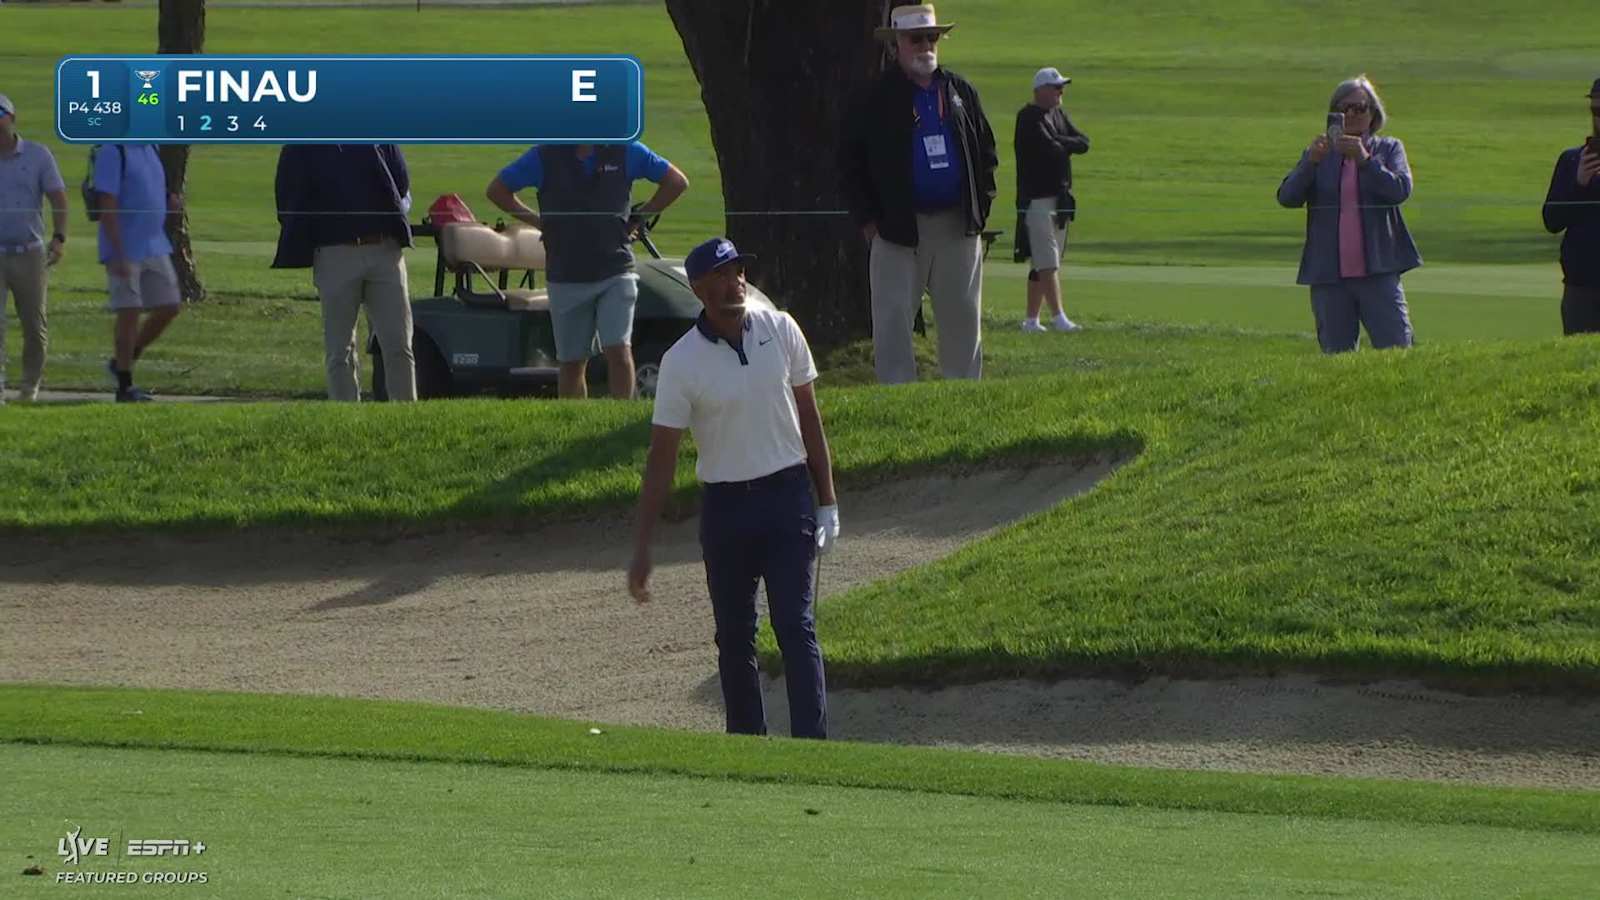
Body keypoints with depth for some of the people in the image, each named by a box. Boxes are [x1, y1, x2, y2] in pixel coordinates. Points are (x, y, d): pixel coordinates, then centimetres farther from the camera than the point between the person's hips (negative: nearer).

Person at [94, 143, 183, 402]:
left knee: (169, 307, 6)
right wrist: (118, 254, -22)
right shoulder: (112, 152, -13)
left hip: (155, 247, 8)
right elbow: (106, 205, -17)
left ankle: (122, 361, 21)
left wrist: (169, 201, 2)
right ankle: (125, 386, 4)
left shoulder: (150, 148, 12)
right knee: (129, 313, -4)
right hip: (125, 251, -8)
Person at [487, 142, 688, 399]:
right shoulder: (546, 156, 0)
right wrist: (539, 222, 3)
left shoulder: (624, 151, 0)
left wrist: (637, 220, 5)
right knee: (571, 362, 6)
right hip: (566, 278, 1)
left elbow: (677, 182, 10)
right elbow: (497, 190, 10)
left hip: (615, 272, -1)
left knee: (618, 350, -14)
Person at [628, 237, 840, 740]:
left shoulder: (780, 331, -1)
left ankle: (812, 747, -12)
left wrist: (826, 504, 7)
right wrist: (641, 547, -9)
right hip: (726, 507, 0)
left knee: (796, 627, -8)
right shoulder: (682, 362, -8)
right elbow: (661, 458, -6)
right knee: (734, 637, 8)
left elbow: (808, 418, 9)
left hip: (787, 496, 0)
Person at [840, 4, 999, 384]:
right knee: (893, 318, -3)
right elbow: (851, 163, 0)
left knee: (963, 316, 7)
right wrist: (868, 220, -5)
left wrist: (982, 203, 7)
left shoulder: (961, 92, 10)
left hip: (957, 224, 3)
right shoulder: (875, 100, -2)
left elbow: (986, 150, 17)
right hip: (899, 225, -3)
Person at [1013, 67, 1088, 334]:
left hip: (1059, 198, 8)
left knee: (1042, 263, 10)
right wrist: (1066, 144, -1)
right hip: (1036, 199, -8)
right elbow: (1048, 148, -21)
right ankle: (1058, 317, -16)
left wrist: (1061, 143, -9)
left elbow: (1083, 143, 6)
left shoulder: (1059, 115, 16)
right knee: (1047, 262, -12)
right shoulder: (1029, 117, -10)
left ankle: (1031, 319, 14)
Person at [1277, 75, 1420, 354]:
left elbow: (1400, 190, -8)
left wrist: (1365, 159, -20)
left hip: (1378, 272, -2)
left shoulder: (1389, 150, 11)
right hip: (1329, 275, 2)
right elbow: (1287, 197, -1)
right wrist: (1311, 162, -17)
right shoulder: (1319, 155, 13)